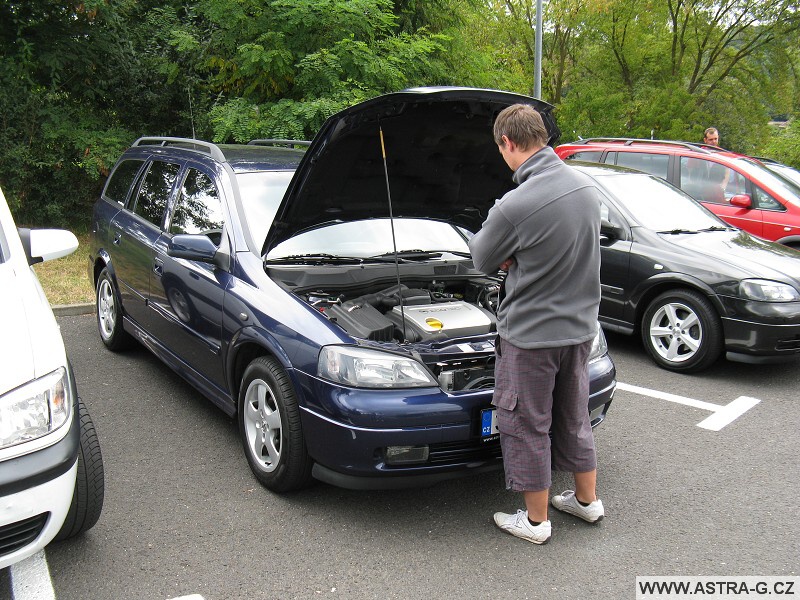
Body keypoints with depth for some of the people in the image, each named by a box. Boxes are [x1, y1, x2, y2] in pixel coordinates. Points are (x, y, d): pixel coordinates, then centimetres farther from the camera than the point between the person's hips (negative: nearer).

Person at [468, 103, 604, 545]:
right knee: (574, 416, 22)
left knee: (526, 425, 8)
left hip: (530, 333, -7)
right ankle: (587, 500, 38)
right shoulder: (586, 187, 0)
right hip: (579, 326, 8)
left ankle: (535, 521, 21)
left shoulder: (515, 206, -25)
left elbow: (483, 260, -8)